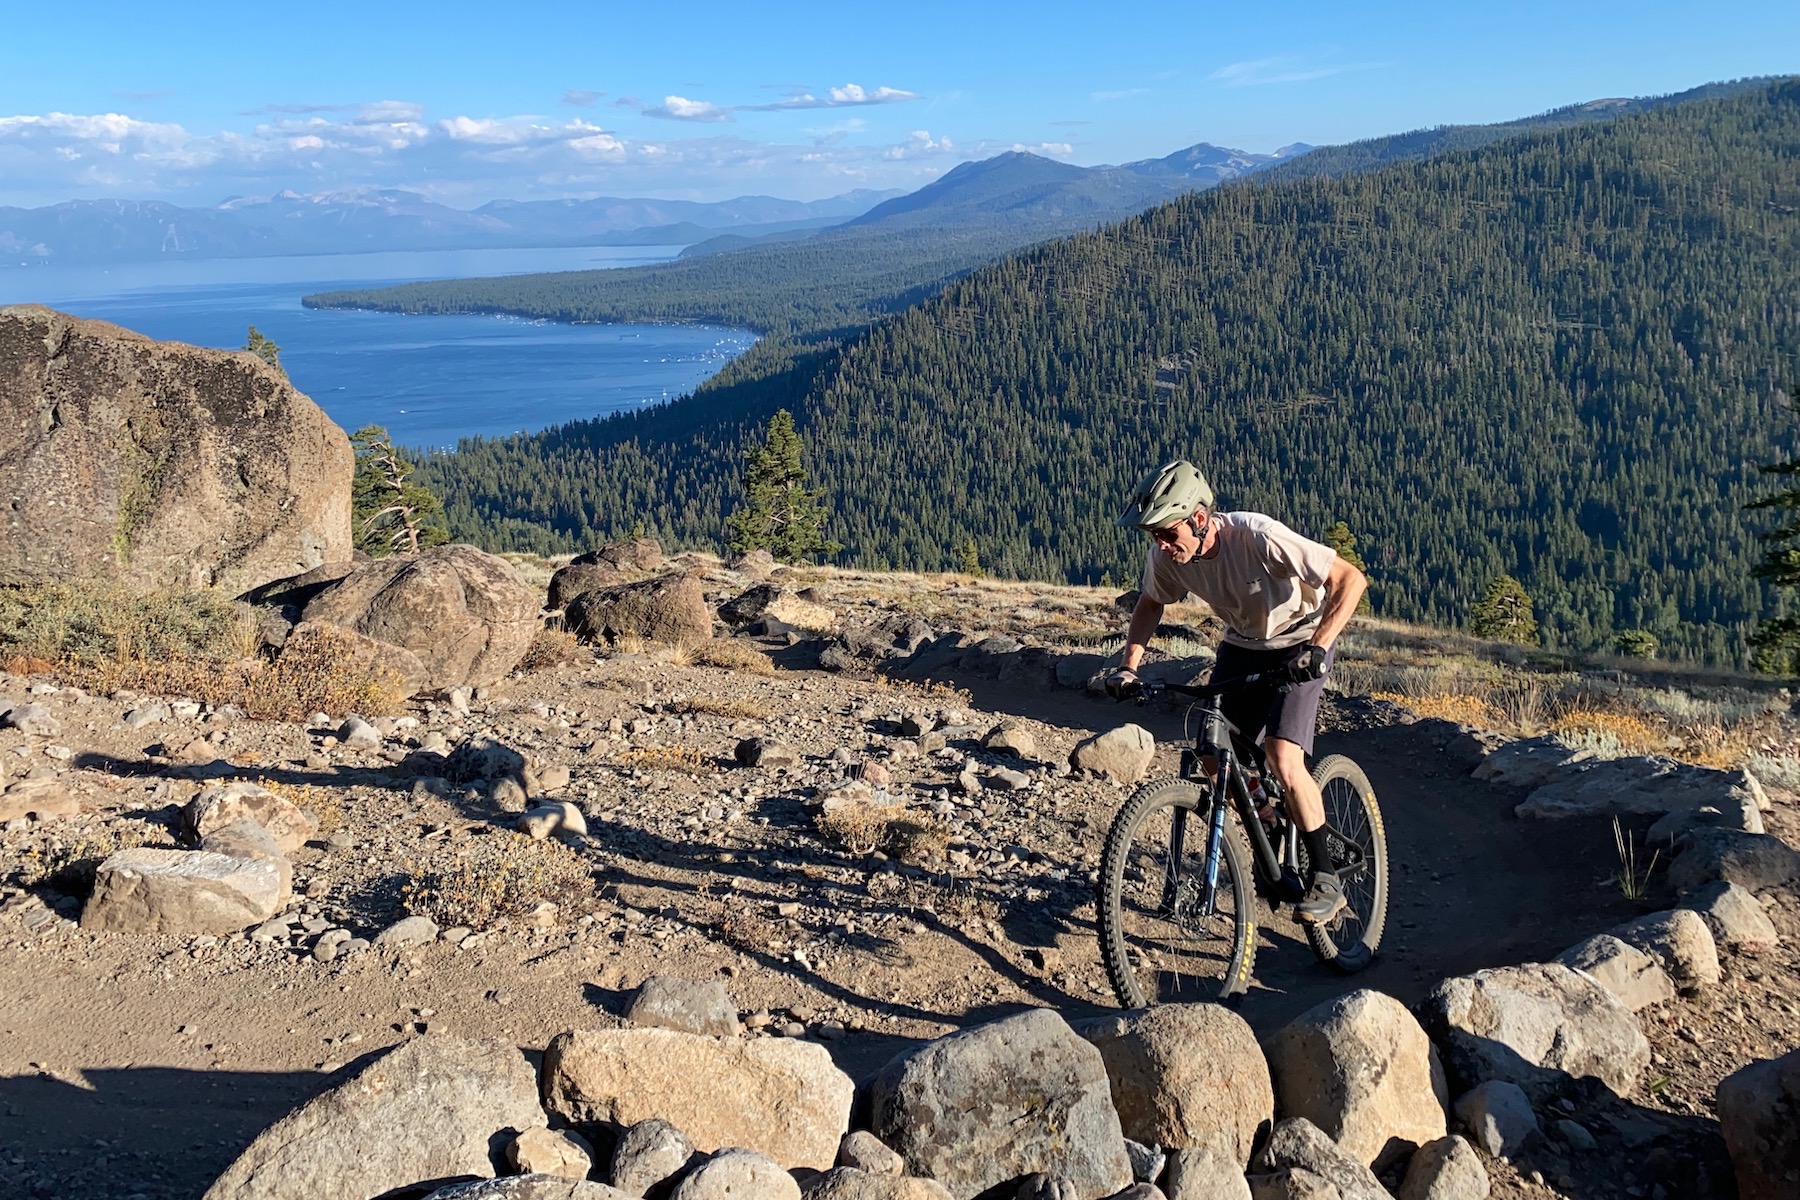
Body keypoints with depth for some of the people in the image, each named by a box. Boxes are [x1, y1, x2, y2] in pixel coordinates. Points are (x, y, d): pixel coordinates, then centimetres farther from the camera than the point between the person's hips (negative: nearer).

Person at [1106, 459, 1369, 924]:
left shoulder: (1258, 537, -35)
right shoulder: (1164, 556, -19)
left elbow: (1351, 579, -31)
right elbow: (1150, 605, 3)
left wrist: (1317, 647, -41)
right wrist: (1129, 664, -11)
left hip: (1298, 644, -5)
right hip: (1241, 644, 6)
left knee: (1282, 758, -21)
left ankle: (1326, 879, -5)